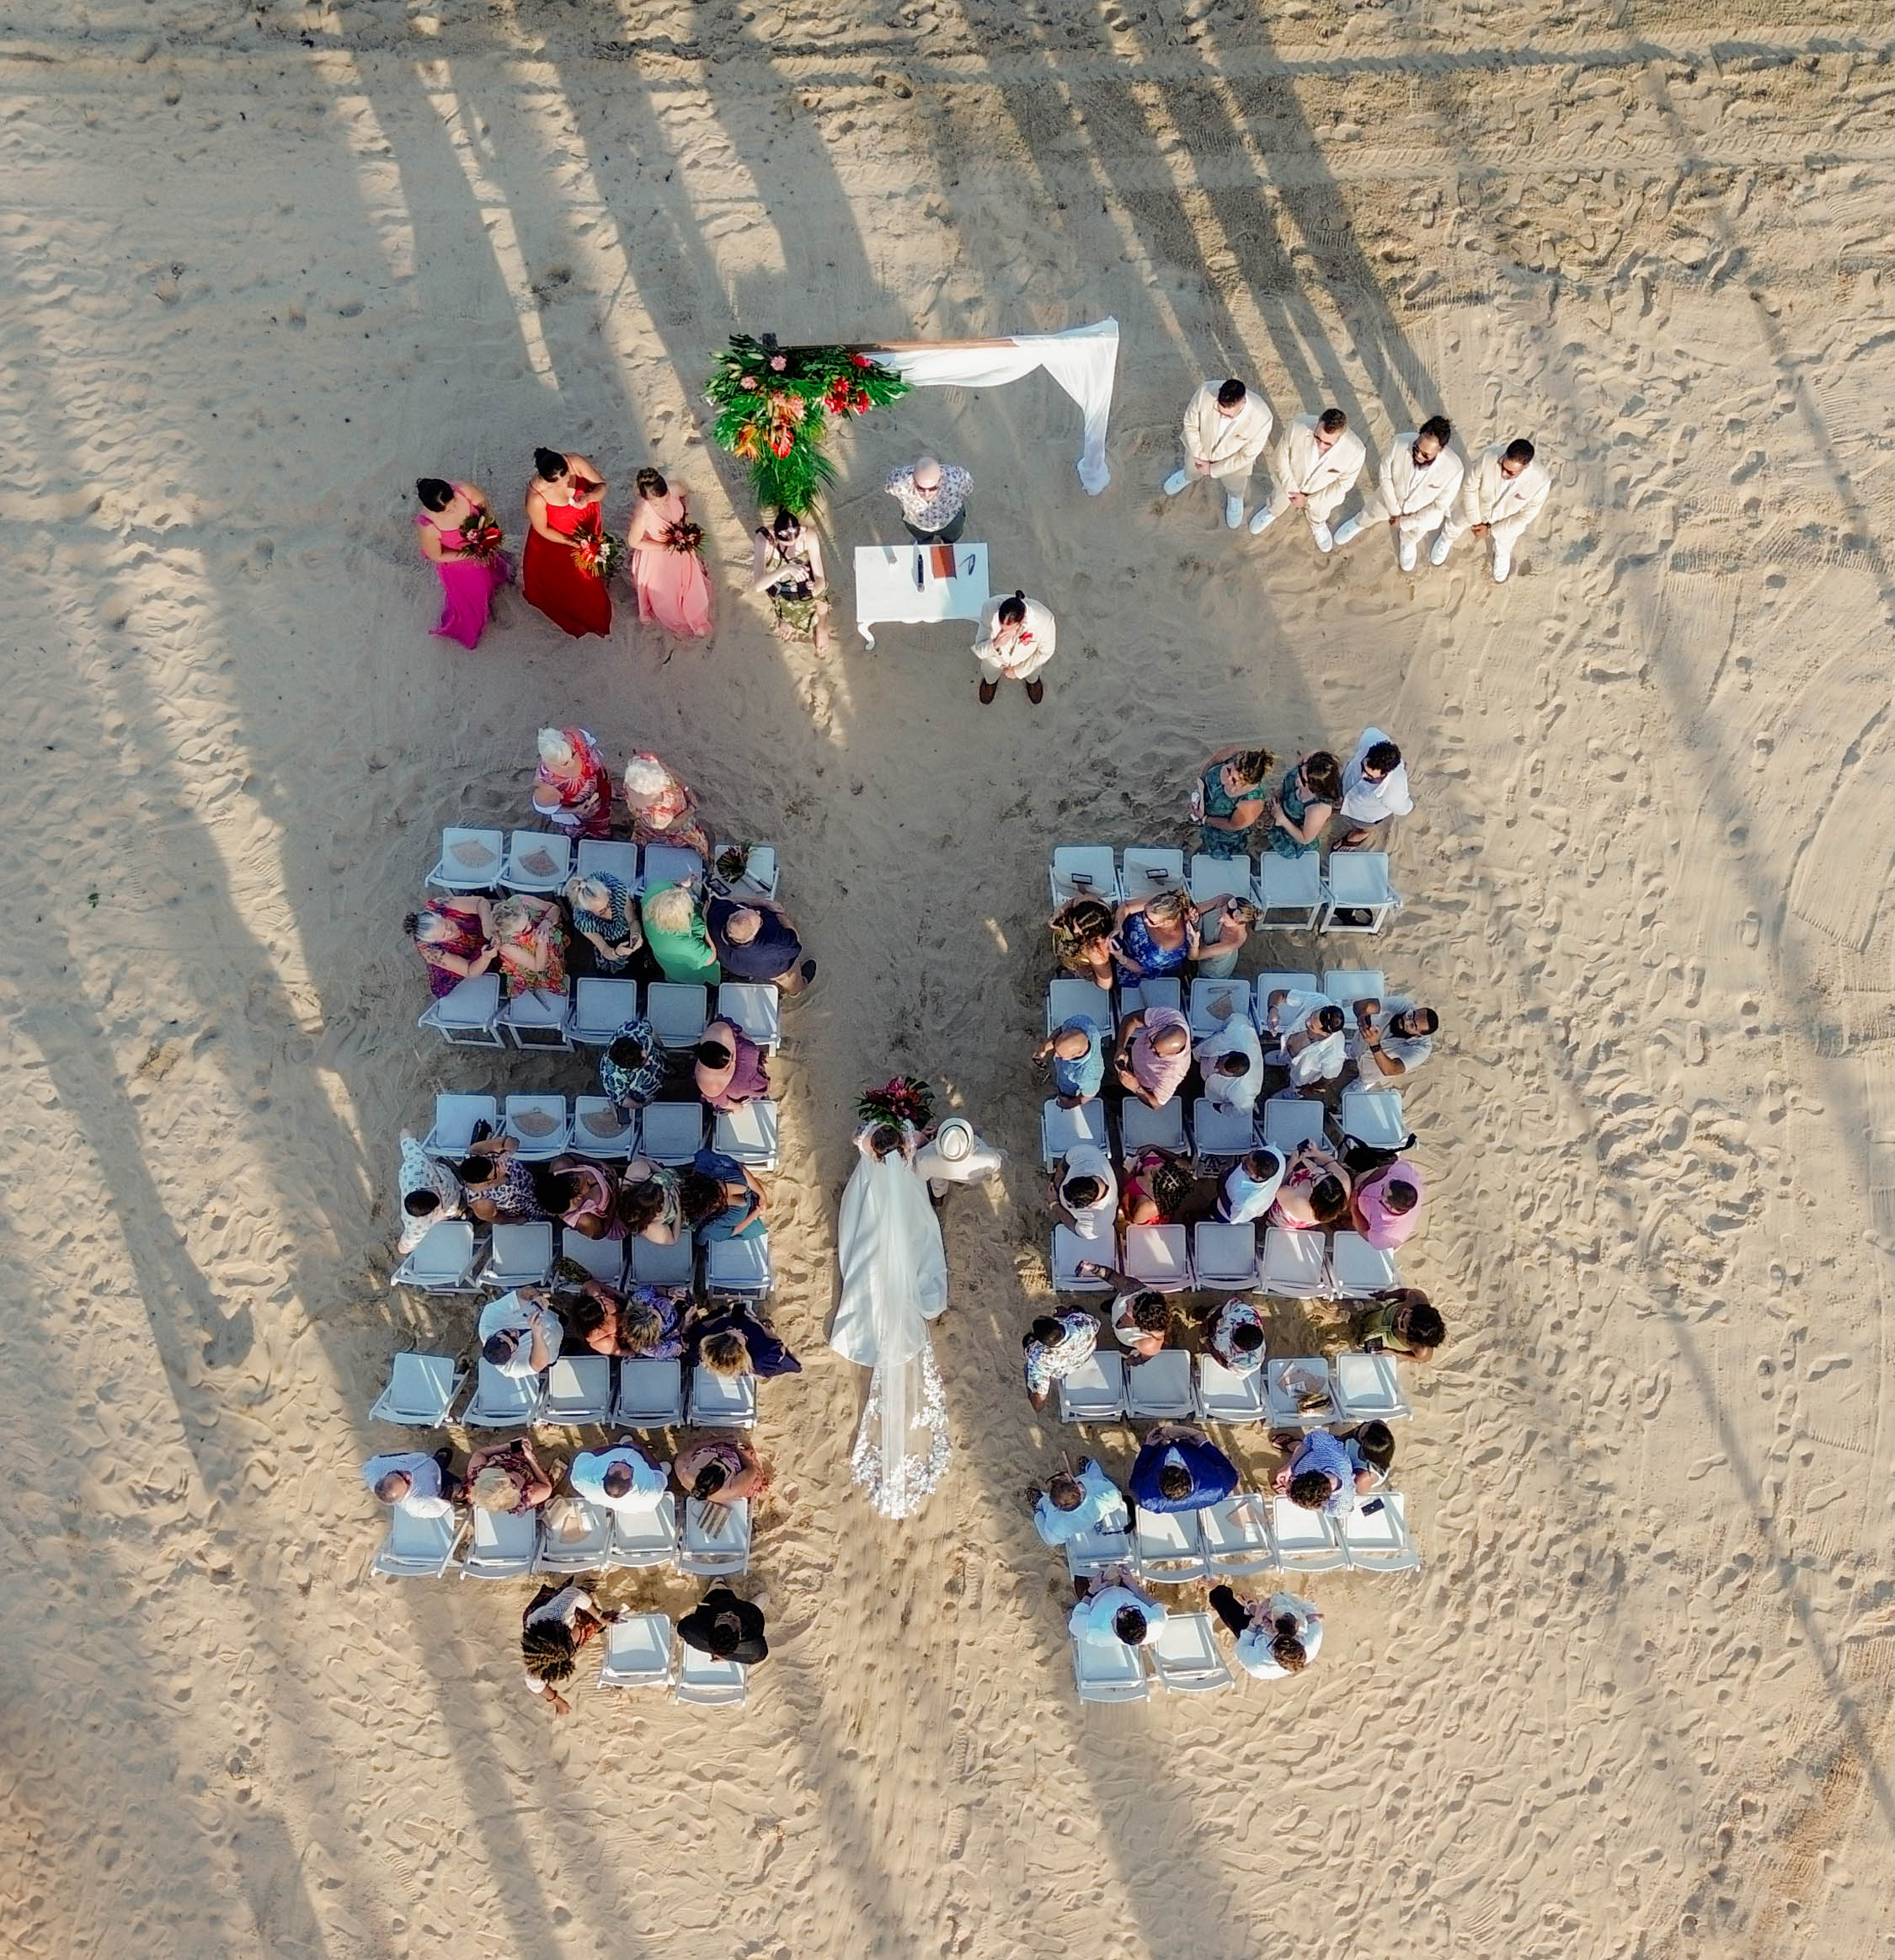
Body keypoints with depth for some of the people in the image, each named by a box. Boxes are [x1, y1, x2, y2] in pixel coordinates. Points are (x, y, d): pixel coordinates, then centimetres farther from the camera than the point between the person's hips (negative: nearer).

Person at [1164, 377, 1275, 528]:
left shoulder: (1262, 418, -42)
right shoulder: (1206, 393, -40)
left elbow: (1247, 456, -24)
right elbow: (1190, 424, -18)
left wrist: (1213, 469, -19)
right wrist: (1199, 455, -15)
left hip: (1233, 461, -1)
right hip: (1201, 447, 1)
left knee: (1235, 490, 31)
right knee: (1192, 472, 33)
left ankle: (1235, 497, 67)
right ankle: (1190, 476, 70)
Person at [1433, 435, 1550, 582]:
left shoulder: (1540, 481, -40)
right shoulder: (1489, 457, -40)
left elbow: (1526, 515, -22)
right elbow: (1469, 487, -21)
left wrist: (1491, 530, -18)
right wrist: (1475, 521, -16)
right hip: (1478, 508, 0)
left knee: (1503, 548, 31)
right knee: (1455, 525, 30)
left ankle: (1501, 556, 68)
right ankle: (1446, 539, 67)